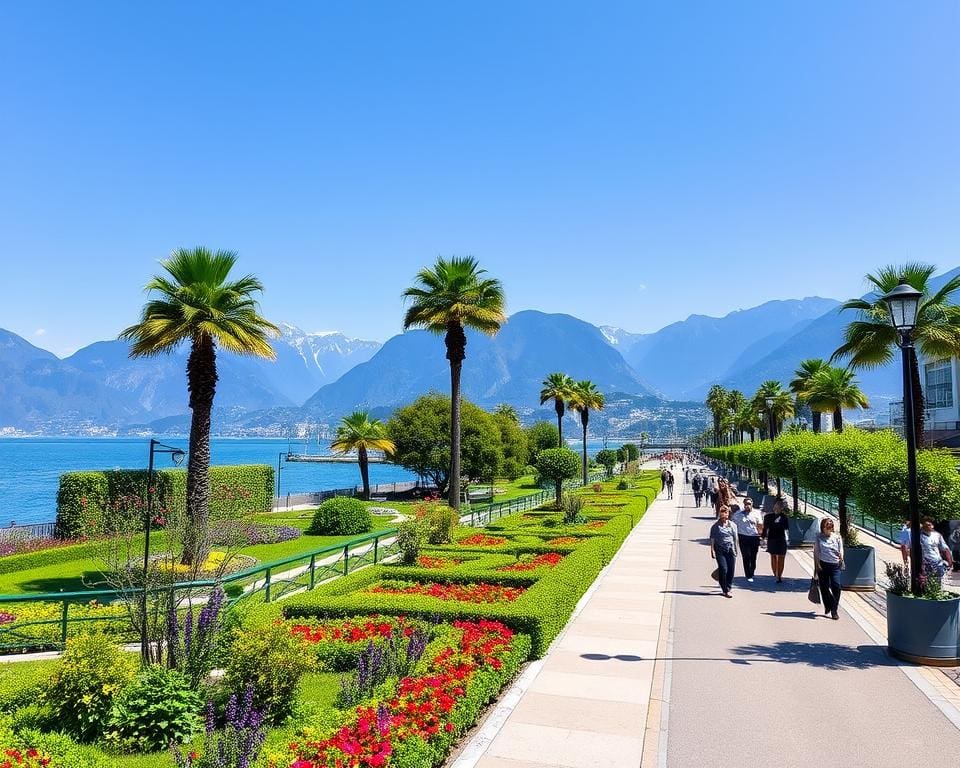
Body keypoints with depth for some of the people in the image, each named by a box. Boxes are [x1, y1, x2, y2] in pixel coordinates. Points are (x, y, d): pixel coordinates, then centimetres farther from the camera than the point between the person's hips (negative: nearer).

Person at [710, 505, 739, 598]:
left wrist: (737, 550, 14)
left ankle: (728, 588, 18)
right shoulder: (715, 526, 1)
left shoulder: (732, 525, 10)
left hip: (731, 550, 3)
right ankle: (725, 590, -1)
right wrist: (712, 551, -6)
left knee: (731, 570, 2)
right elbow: (712, 539, 1)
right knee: (723, 569, -10)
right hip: (720, 551, -3)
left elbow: (735, 538, 15)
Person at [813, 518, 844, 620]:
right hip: (822, 564, 0)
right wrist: (817, 565, -4)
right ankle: (827, 607, 30)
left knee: (836, 586, -12)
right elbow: (816, 551, 3)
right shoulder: (818, 537, 5)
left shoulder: (837, 537, 9)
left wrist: (841, 558, -9)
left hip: (835, 565, 0)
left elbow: (841, 550, 9)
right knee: (824, 587, 6)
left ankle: (834, 610, -2)